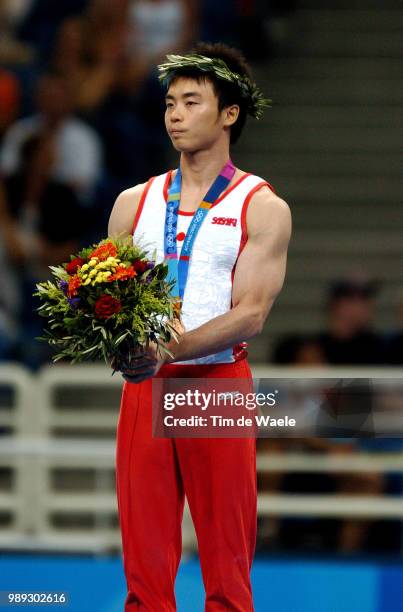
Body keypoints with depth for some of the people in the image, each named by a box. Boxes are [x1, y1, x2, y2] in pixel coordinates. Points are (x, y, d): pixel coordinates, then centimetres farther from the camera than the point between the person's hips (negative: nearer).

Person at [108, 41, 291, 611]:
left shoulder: (262, 208, 1)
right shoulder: (134, 203, 14)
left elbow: (250, 314, -9)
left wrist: (170, 349, -22)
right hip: (142, 388, 3)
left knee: (227, 566, -1)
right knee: (144, 563, 0)